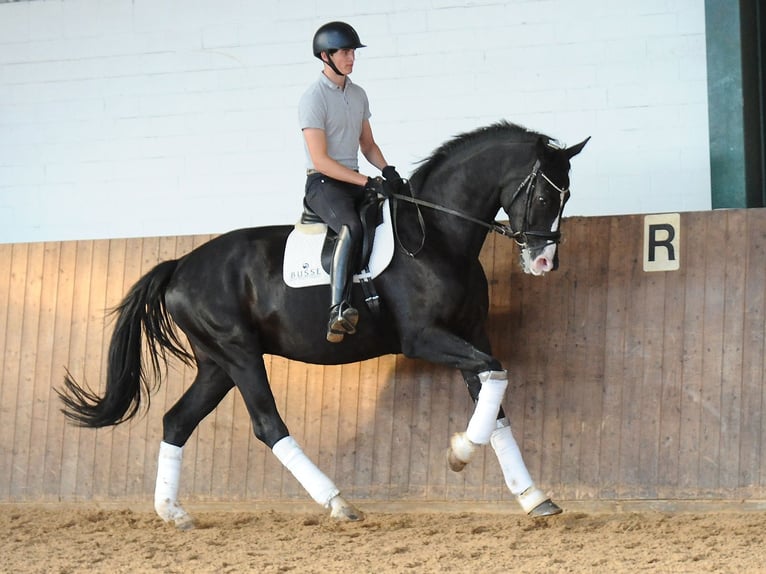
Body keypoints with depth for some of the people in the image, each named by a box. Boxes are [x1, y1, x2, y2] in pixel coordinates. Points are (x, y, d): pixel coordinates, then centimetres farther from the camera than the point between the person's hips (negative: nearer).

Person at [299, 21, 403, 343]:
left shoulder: (358, 95, 14)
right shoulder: (313, 99, -11)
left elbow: (367, 144, 21)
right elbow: (320, 160, -17)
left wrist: (386, 170, -1)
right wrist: (368, 182, -20)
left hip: (354, 181, 8)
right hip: (322, 183, -8)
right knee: (351, 228, -35)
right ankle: (339, 312, -44)